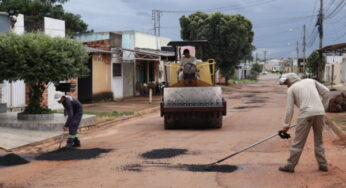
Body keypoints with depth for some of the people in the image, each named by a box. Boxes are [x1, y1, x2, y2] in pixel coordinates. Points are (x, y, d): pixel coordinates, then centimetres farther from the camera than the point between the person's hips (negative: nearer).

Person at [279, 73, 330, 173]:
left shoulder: (291, 89, 7)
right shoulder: (311, 81, 19)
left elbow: (289, 109, 4)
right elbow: (326, 92, 14)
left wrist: (286, 125, 11)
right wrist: (323, 107, 19)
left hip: (306, 114, -4)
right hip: (320, 113, 5)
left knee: (298, 142, 3)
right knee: (319, 140, 19)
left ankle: (290, 165, 8)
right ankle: (323, 165, 21)